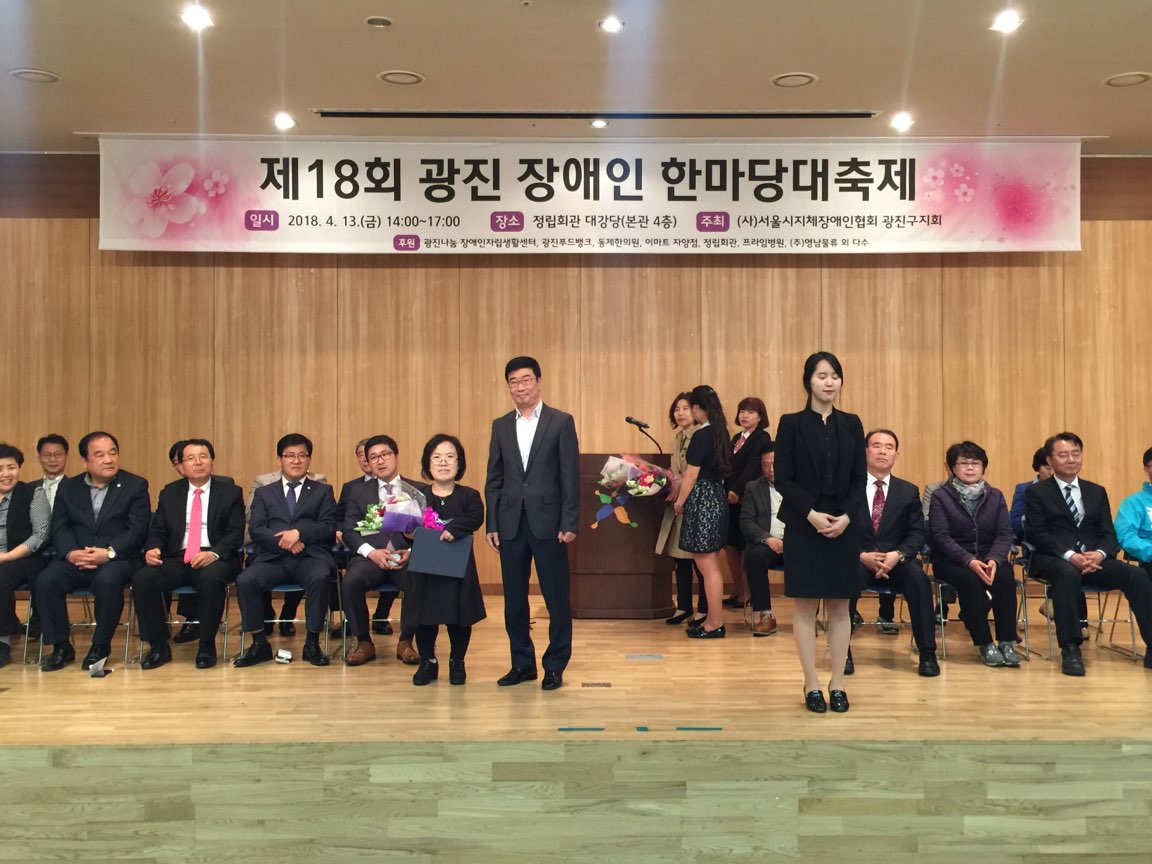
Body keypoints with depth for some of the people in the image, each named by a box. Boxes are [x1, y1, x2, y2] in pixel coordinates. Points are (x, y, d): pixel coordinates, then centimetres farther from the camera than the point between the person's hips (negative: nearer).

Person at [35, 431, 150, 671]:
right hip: (75, 559, 3)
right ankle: (61, 647, -7)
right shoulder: (68, 487, 14)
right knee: (45, 581, -25)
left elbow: (137, 529, -6)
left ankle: (100, 646, -13)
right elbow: (59, 527, 7)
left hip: (117, 559, -3)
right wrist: (71, 553, -14)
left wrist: (109, 553, -20)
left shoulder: (135, 485, 3)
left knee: (107, 580, -35)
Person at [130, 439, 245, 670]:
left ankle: (206, 647, -17)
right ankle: (158, 646, -9)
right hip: (177, 558, 3)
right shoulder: (169, 493, 16)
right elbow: (157, 531, 14)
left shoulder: (230, 492, 7)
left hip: (214, 559, -3)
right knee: (142, 578, -25)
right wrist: (152, 549, -11)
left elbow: (236, 533, -2)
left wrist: (214, 554, -22)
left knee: (211, 579, -37)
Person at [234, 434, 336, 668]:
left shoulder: (323, 491, 18)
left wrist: (299, 533, -14)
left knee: (320, 578, -35)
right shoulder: (264, 493, 21)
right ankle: (260, 644, -12)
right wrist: (283, 540, -13)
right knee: (244, 581, -27)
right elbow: (255, 530, 6)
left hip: (310, 555, -2)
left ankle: (312, 643, -21)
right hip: (273, 557, 2)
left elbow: (329, 527, 4)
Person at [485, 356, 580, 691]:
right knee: (514, 598, 9)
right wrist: (492, 524, 5)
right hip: (511, 524, 4)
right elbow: (493, 479, 11)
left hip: (548, 523, -3)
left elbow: (570, 476, -3)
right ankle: (522, 663, 21)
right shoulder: (500, 426, 11)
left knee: (557, 598, 2)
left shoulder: (561, 422, 0)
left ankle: (555, 666, 14)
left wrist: (569, 523, -9)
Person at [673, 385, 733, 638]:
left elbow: (692, 475, -17)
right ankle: (713, 617, 25)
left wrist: (680, 501, -3)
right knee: (711, 566, 16)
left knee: (708, 567, -3)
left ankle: (715, 624, 3)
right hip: (718, 497, 9)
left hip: (702, 502, -9)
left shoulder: (701, 436, -16)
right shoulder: (721, 433, 9)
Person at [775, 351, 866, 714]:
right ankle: (812, 685, 11)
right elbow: (783, 478, -5)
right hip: (804, 527, -2)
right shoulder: (791, 424, -1)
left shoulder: (851, 424, 7)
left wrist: (846, 516, -11)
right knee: (805, 605, 2)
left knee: (839, 606, 6)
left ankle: (837, 684, 15)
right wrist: (811, 514, -16)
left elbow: (859, 478, 4)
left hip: (844, 527, 2)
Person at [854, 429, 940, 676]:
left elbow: (917, 533, 3)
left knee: (917, 575, -32)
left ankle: (927, 654, -23)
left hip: (896, 563, 2)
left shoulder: (909, 491, 11)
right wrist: (862, 556, -18)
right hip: (859, 562, -2)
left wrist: (898, 555, -17)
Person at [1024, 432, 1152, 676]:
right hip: (1053, 560, -4)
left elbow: (1108, 534, 11)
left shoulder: (1097, 492, 20)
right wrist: (1069, 555, -22)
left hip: (1093, 559, 4)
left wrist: (1099, 553, -13)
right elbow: (1038, 534, -6)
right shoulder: (1036, 493, 6)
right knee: (1068, 573, -40)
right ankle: (1070, 649, -36)